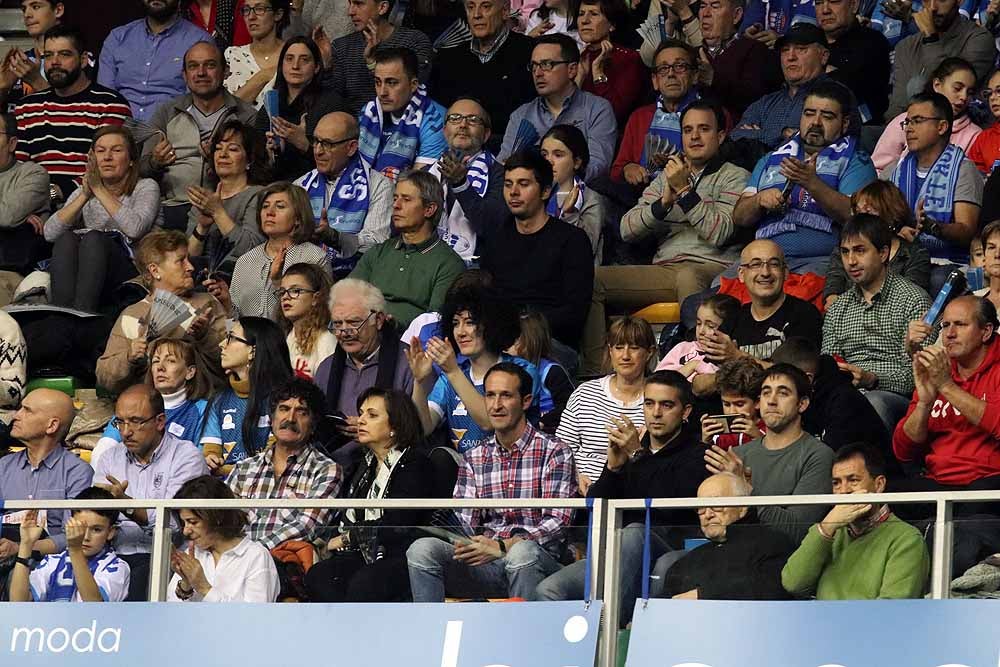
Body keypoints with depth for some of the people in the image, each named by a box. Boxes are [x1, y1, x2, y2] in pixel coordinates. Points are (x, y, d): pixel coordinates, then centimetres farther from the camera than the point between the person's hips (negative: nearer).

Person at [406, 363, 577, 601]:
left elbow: (557, 522, -7)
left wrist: (502, 547, -19)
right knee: (422, 549, -21)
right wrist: (465, 545, -16)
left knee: (522, 552, -39)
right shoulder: (474, 458, 18)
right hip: (484, 564, 4)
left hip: (539, 558, -4)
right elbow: (463, 521, 10)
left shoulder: (554, 453, 3)